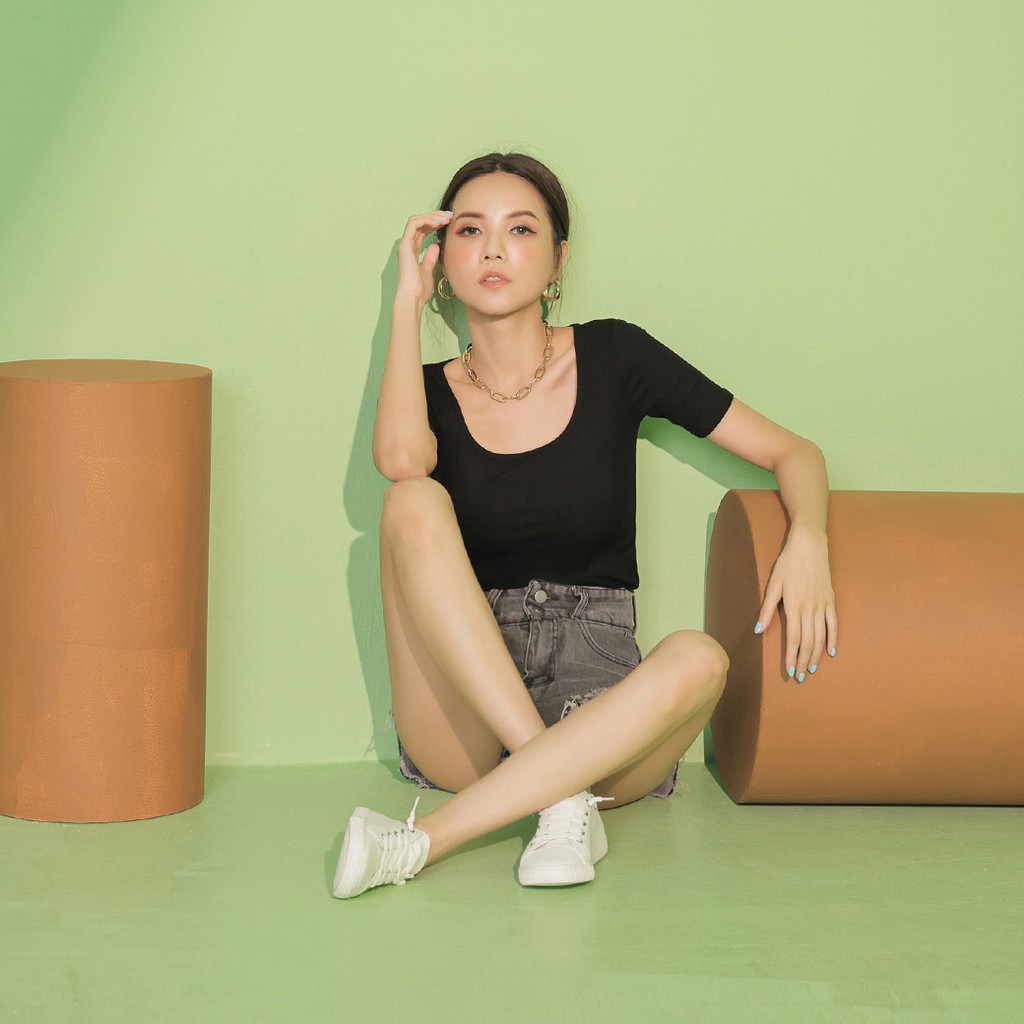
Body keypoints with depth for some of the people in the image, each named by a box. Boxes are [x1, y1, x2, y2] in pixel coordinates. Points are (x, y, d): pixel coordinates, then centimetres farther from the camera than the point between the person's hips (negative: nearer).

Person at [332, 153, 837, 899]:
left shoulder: (611, 359, 7)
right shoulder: (430, 391, 9)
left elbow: (792, 452, 9)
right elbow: (400, 460, -18)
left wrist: (807, 540, -14)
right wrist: (408, 299, -5)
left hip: (599, 692, 0)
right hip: (464, 718, 0)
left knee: (698, 660, -34)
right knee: (415, 502, -24)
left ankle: (426, 837, -36)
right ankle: (561, 799, -30)